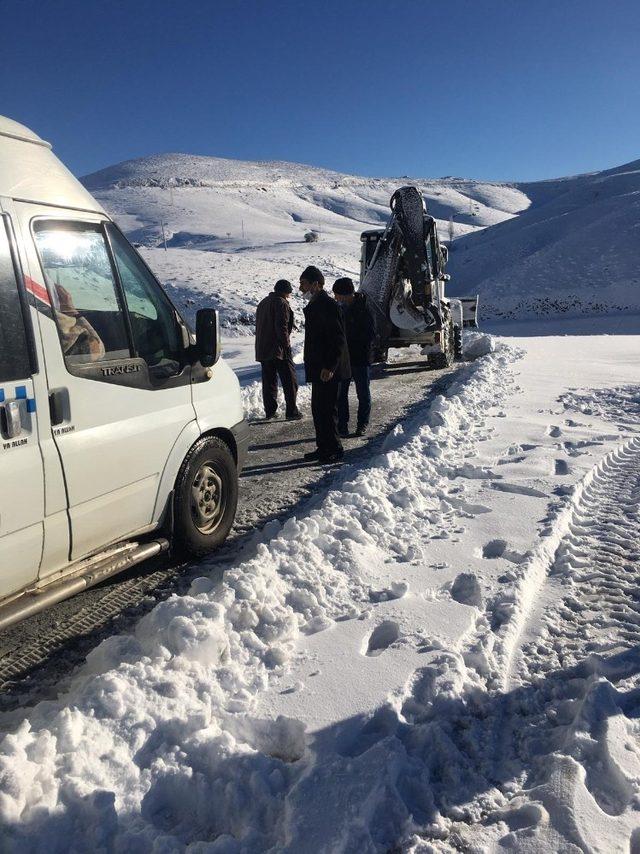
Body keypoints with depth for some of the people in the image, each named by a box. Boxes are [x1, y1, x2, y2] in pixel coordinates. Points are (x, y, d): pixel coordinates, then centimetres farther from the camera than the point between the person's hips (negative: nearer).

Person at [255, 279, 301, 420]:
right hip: (278, 349, -8)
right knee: (289, 381, -1)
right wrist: (286, 344, -12)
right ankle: (291, 411, -2)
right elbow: (282, 326, -19)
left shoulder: (263, 303, 19)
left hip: (262, 349, 8)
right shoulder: (282, 303, -10)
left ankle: (270, 411, 13)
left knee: (268, 381, 12)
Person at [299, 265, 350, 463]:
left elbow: (338, 339, -20)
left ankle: (333, 450, 5)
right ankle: (323, 448, 24)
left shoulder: (328, 305, -15)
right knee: (318, 408, 14)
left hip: (327, 371, -10)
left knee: (327, 410, -5)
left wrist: (330, 367, -23)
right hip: (318, 368, 10)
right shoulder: (314, 305, 16)